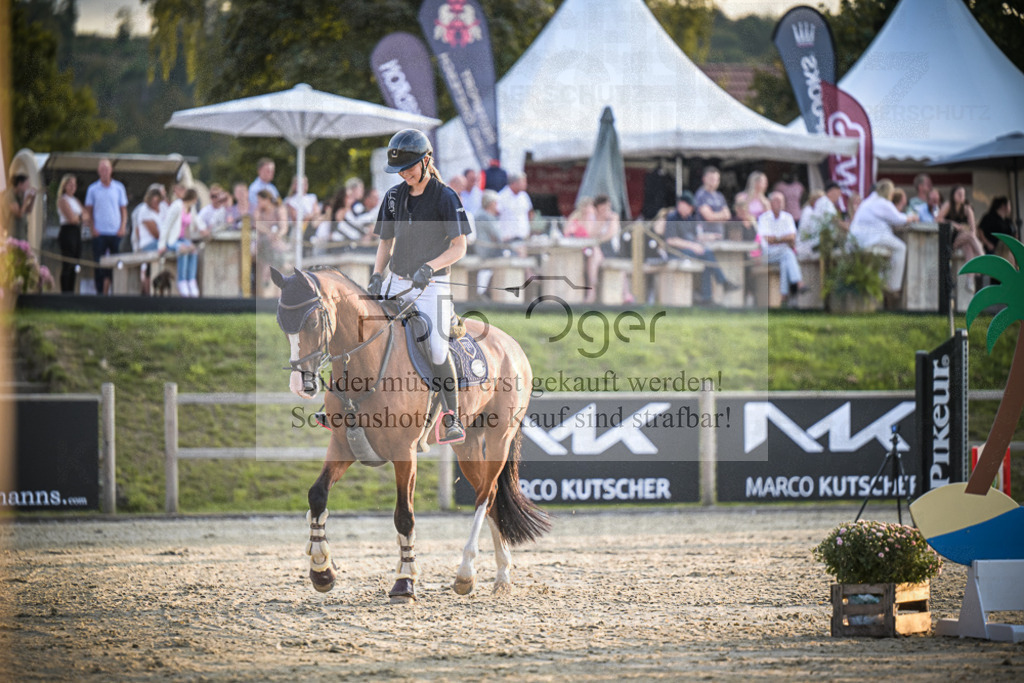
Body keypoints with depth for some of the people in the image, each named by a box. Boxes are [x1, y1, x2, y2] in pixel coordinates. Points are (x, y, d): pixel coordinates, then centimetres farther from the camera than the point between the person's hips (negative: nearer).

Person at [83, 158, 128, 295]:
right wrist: (93, 228, -4)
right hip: (99, 233, 0)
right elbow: (88, 211, 8)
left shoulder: (119, 188, 7)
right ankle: (100, 291, 4)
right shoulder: (93, 189, 5)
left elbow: (124, 210, 9)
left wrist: (122, 228, -3)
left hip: (116, 232, 0)